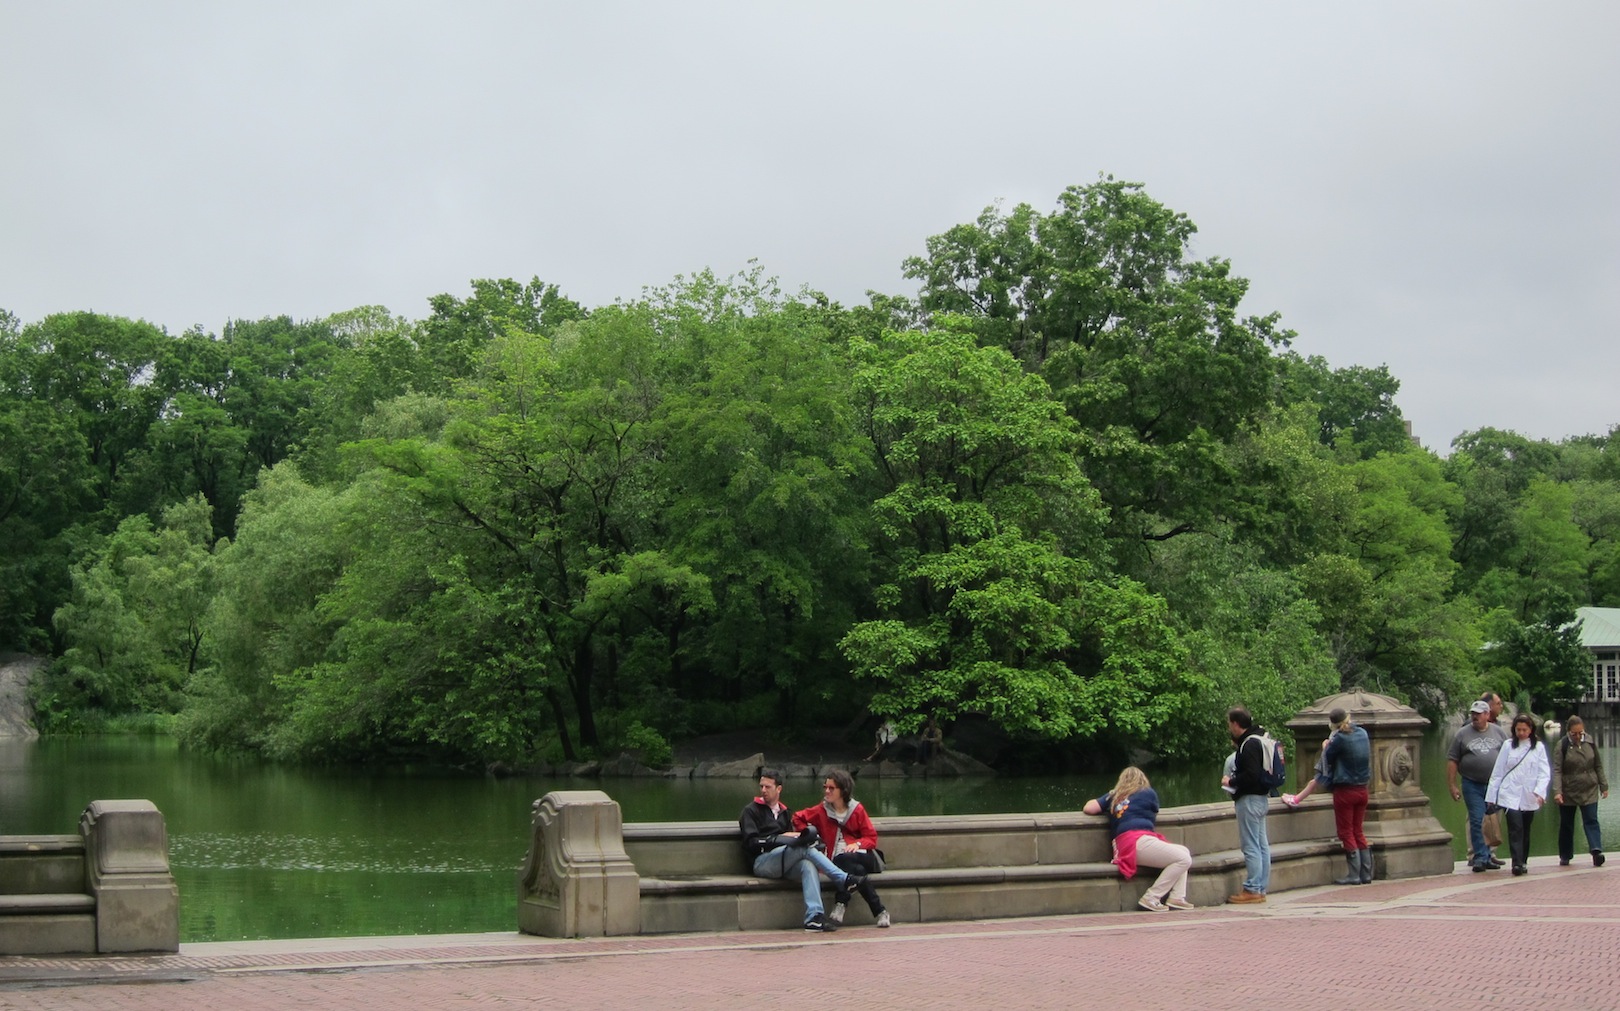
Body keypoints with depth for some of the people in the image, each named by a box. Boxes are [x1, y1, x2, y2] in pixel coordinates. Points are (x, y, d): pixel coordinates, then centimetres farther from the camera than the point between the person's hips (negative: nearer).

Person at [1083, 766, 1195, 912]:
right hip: (1138, 841, -7)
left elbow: (1088, 808, 13)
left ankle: (1176, 898, 0)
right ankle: (1151, 898, -13)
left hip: (1123, 848, 7)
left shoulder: (1113, 796, 21)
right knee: (1184, 859, -11)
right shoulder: (1148, 793, 11)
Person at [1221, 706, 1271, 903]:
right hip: (1261, 797, 11)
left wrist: (1231, 782, -11)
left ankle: (1252, 889, -6)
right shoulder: (1257, 741, 15)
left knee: (1250, 846, -7)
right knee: (1261, 845, 11)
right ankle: (1261, 888, 15)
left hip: (1250, 799, -11)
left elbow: (1251, 775, -24)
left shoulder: (1249, 745, -17)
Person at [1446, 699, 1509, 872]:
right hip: (1473, 785, -2)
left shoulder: (1498, 733, 8)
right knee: (1477, 821, -5)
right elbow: (1452, 761, 2)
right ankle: (1480, 858, -1)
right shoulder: (1463, 734, 3)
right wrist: (1452, 786, -3)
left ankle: (1487, 854, 16)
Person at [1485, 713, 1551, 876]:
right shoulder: (1508, 746, 4)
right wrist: (1491, 796, 4)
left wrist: (1540, 792, -16)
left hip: (1529, 797, 2)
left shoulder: (1538, 747, 5)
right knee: (1515, 828, -15)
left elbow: (1544, 772, 0)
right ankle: (1517, 864, -21)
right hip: (1510, 795, -2)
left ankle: (1523, 862, 23)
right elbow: (1497, 772, 6)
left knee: (1525, 830, 10)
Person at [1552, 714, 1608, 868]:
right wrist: (1557, 791, -23)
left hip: (1589, 791, 1)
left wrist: (1603, 786, 10)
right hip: (1568, 792, -1)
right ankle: (1565, 856, 18)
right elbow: (1557, 770, -13)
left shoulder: (1590, 742, 1)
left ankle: (1596, 851, -20)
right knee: (1566, 824, 8)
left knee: (1591, 821, -10)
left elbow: (1598, 766, 10)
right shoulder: (1562, 746, -9)